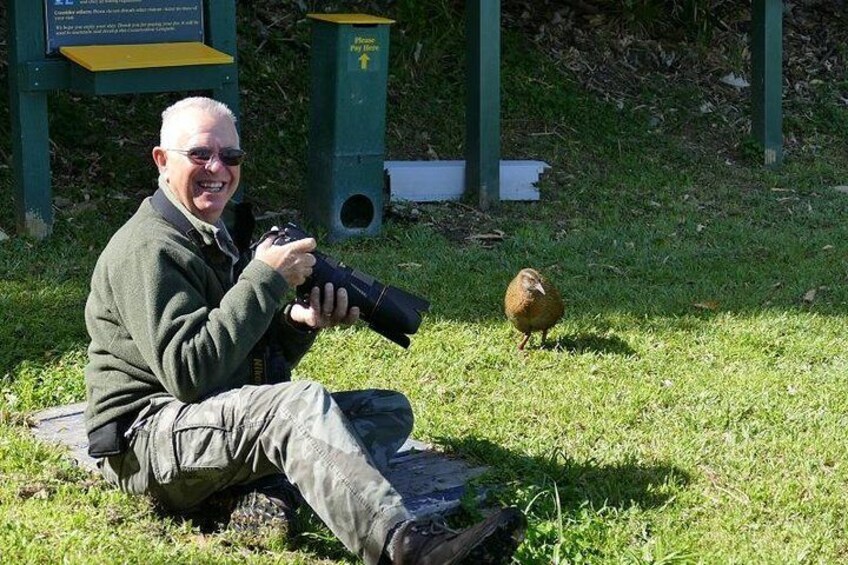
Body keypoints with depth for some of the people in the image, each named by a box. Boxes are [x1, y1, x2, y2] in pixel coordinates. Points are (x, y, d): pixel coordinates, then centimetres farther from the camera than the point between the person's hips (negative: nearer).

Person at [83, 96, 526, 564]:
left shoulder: (212, 239, 20)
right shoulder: (148, 250, -10)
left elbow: (263, 368, 19)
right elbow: (188, 375, -22)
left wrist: (297, 322, -4)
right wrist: (266, 278, -18)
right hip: (148, 436, -9)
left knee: (388, 409, 2)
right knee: (302, 402, -35)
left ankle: (272, 495, -26)